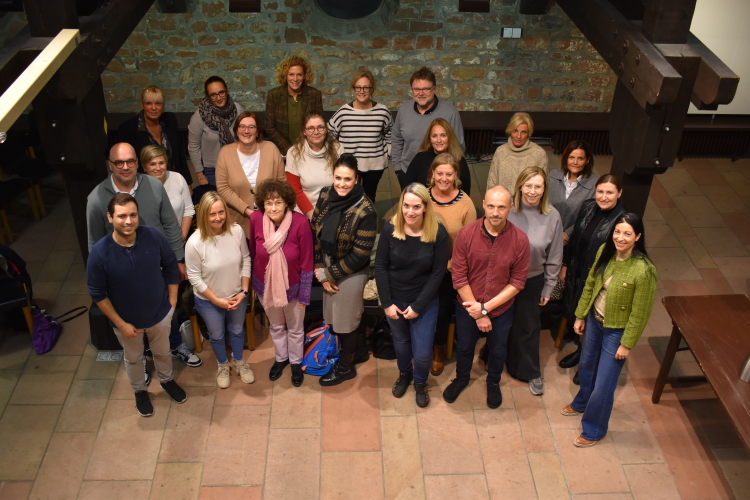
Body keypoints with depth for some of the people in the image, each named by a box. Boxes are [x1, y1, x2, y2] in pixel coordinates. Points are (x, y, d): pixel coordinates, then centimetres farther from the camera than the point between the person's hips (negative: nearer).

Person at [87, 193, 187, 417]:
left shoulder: (154, 237, -23)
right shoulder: (99, 253, -29)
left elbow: (170, 266, -5)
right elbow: (98, 293, -16)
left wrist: (172, 300, -1)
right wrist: (121, 324, -14)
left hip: (160, 314, 2)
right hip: (127, 321, -1)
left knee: (163, 353, 28)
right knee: (133, 359, 26)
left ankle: (166, 381, 59)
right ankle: (140, 392, 55)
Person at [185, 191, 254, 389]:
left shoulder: (236, 231, -20)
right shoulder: (195, 243, -27)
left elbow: (246, 261, -7)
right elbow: (194, 277, -18)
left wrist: (244, 291, -10)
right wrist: (217, 300, -16)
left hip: (237, 296, 2)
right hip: (208, 301, -2)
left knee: (237, 330, 25)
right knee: (217, 335, 22)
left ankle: (238, 361, 54)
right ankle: (223, 365, 51)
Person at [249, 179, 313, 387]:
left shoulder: (300, 222, -28)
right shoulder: (256, 219, -22)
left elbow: (307, 261, -17)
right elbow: (252, 252, -3)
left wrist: (304, 294, -9)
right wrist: (254, 281, 8)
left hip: (292, 286, -2)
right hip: (266, 285, 2)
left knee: (295, 329, 22)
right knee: (276, 326, 27)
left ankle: (296, 363, 49)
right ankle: (281, 358, 53)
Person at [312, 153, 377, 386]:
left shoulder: (365, 211, -24)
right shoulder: (325, 195, -7)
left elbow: (359, 255, -20)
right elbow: (315, 233, -2)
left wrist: (329, 274, -13)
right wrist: (321, 271, -6)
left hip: (351, 274, -6)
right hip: (328, 268, 6)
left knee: (345, 321, 13)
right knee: (334, 316, 23)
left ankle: (346, 367, 38)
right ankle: (359, 351, 49)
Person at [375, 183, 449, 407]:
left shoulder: (438, 233, -19)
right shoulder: (390, 228, -16)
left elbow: (438, 273, -14)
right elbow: (380, 266, -9)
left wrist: (418, 306, -13)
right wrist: (386, 303, -10)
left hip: (425, 302, -2)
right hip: (394, 299, 2)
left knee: (422, 352, 2)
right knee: (400, 341, 24)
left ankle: (420, 382, 36)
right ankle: (404, 374, 54)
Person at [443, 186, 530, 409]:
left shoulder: (520, 239, -21)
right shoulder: (466, 234, -22)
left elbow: (517, 282, -15)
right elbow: (459, 278, -17)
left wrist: (486, 307, -20)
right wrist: (477, 313, -16)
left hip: (501, 309, 0)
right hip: (468, 308, 0)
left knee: (497, 350, 25)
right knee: (464, 347, 25)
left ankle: (493, 382, 55)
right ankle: (461, 378, 54)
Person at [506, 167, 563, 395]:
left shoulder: (552, 216, -14)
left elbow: (554, 257, -3)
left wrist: (548, 288, 2)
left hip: (533, 281, 0)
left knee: (528, 327, 17)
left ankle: (531, 372, 36)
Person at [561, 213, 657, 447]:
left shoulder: (643, 270, -29)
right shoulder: (605, 251, -11)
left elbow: (640, 313, -20)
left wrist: (627, 343, -13)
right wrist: (581, 315, 9)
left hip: (617, 331, -6)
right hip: (594, 320, 6)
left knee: (604, 383, 8)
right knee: (587, 366, 28)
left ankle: (594, 429, 32)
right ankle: (582, 402, 57)